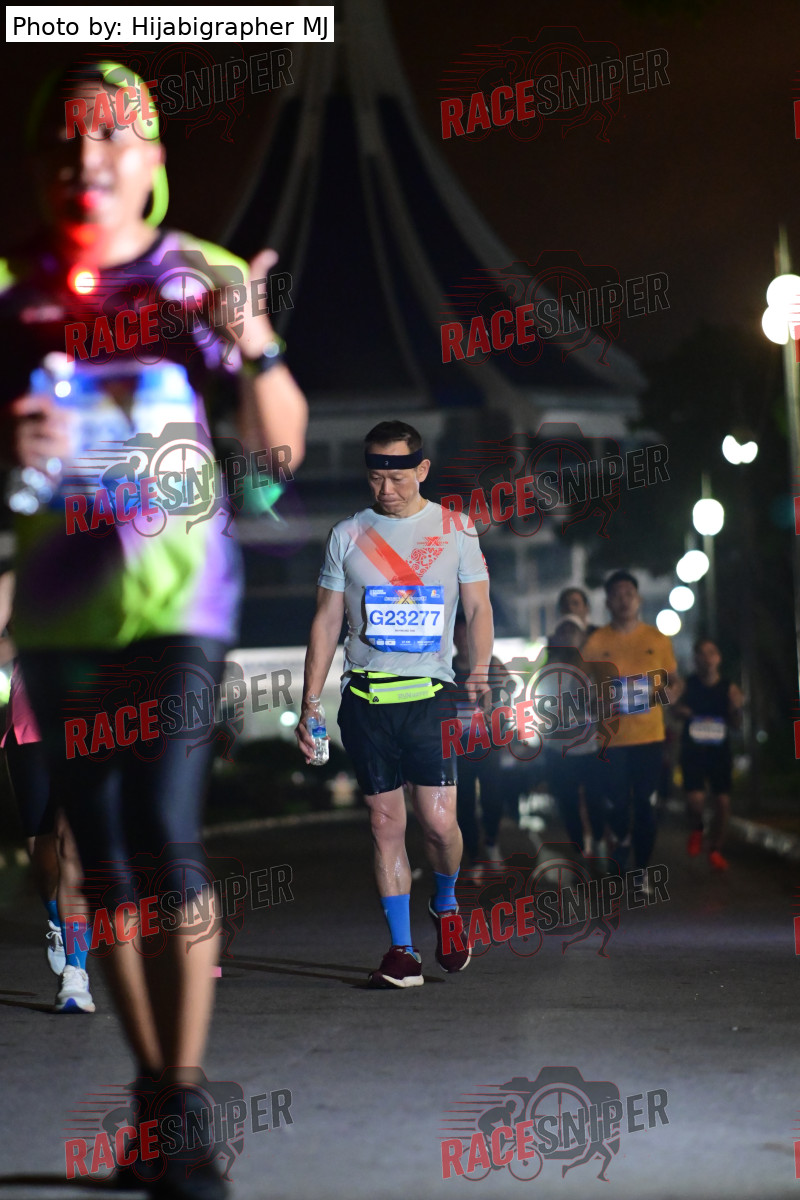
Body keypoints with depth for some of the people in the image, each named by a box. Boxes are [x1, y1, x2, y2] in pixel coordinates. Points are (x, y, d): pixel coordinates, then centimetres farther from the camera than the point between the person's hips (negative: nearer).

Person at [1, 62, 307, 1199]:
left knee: (165, 834, -16)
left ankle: (184, 1103, -13)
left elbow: (283, 445, 1)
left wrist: (256, 348, -19)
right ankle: (153, 1087, 14)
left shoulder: (204, 276, 2)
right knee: (103, 856, 5)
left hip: (176, 596, -3)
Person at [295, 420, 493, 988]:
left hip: (431, 692, -1)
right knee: (386, 823, 1)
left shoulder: (456, 530, 7)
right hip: (365, 696, 1)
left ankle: (445, 904, 20)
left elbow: (478, 608, 10)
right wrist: (311, 701, 5)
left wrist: (479, 673, -4)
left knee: (439, 818, -11)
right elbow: (327, 621, 11)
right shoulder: (348, 535, 9)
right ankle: (402, 950, 7)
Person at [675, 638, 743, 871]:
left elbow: (736, 724, 3)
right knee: (696, 799, -16)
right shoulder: (688, 684, -3)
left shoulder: (728, 688, -1)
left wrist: (736, 708, -17)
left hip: (719, 749, 2)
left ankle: (715, 851, 18)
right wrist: (680, 711, -10)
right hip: (692, 749, -1)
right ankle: (696, 830, 18)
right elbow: (676, 710, 12)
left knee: (723, 802, -1)